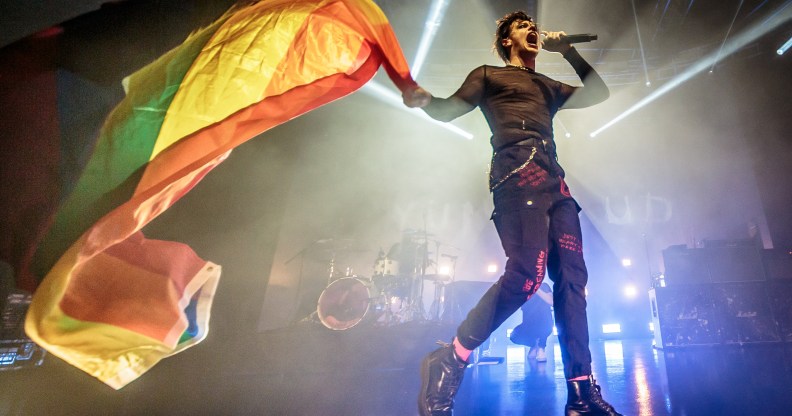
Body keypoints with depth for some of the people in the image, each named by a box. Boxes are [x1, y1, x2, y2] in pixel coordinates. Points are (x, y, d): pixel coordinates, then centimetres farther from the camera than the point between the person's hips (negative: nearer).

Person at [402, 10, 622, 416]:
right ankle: (447, 362, -14)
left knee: (571, 277, -4)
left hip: (553, 179, 7)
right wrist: (425, 100, -19)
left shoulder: (548, 87, 35)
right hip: (518, 172, -7)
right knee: (526, 272, -24)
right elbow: (449, 110, 5)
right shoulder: (489, 75, 19)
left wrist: (567, 50, 29)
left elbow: (599, 93, 34)